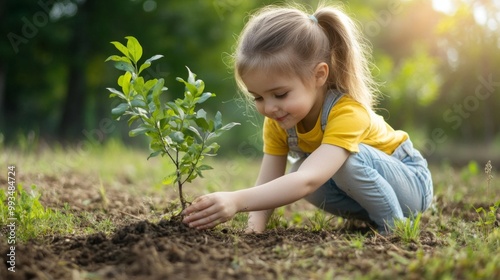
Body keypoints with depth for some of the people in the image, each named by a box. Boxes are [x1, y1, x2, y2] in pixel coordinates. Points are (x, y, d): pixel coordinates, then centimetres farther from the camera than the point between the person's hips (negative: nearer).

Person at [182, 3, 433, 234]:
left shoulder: (347, 112, -36)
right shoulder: (277, 119, -13)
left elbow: (307, 181, -50)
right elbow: (267, 185, -16)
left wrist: (237, 200, -62)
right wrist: (254, 228, -36)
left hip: (412, 182, -7)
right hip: (364, 185, 7)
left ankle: (393, 225, -14)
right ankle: (372, 218, -2)